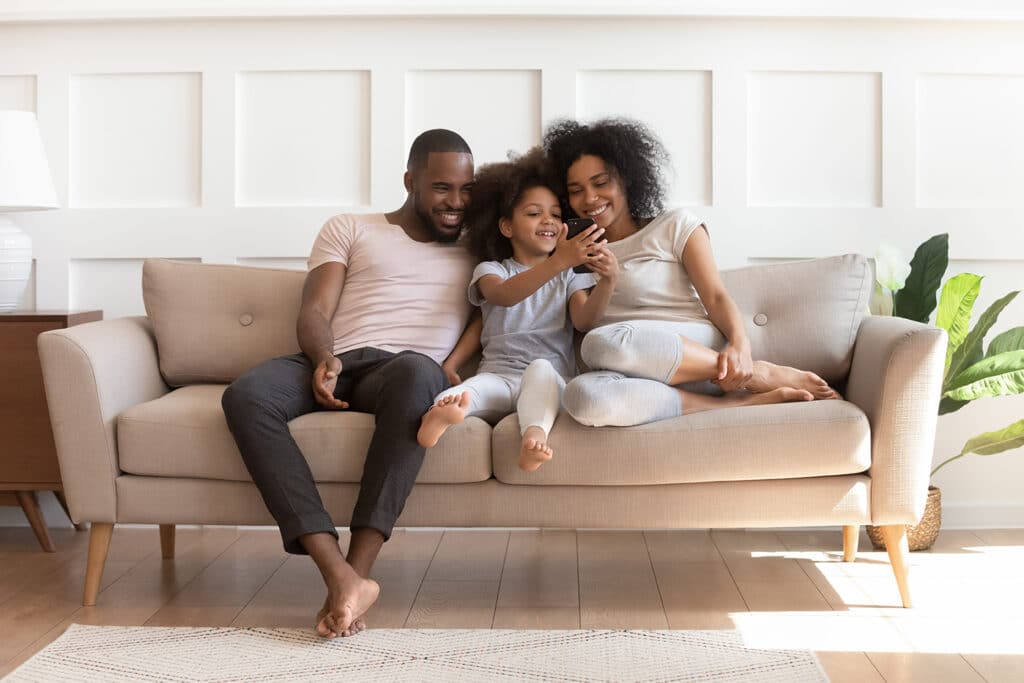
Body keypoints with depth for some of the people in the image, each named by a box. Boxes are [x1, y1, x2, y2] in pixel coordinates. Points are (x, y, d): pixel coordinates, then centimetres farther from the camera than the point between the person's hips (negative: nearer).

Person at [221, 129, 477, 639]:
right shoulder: (350, 229, 21)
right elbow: (313, 312, 9)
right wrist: (325, 359, -12)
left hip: (405, 371, -1)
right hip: (333, 367, 1)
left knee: (417, 369, -40)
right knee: (245, 395, -33)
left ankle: (357, 568, -42)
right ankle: (339, 574, -42)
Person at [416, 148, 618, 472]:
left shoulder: (570, 277, 20)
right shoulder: (491, 271, 16)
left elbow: (584, 320, 0)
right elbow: (505, 295, -9)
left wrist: (608, 282, -21)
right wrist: (558, 261, -26)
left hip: (553, 376, 1)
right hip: (498, 374, 0)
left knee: (540, 369, -37)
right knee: (475, 389, -36)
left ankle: (535, 434, -63)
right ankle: (443, 410, -69)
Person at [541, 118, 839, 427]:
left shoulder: (675, 226, 12)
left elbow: (716, 297, 1)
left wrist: (740, 345, -18)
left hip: (701, 350, -2)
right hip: (645, 376, 2)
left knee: (604, 342, -37)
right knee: (582, 396, -37)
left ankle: (757, 374, -22)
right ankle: (737, 401, -27)